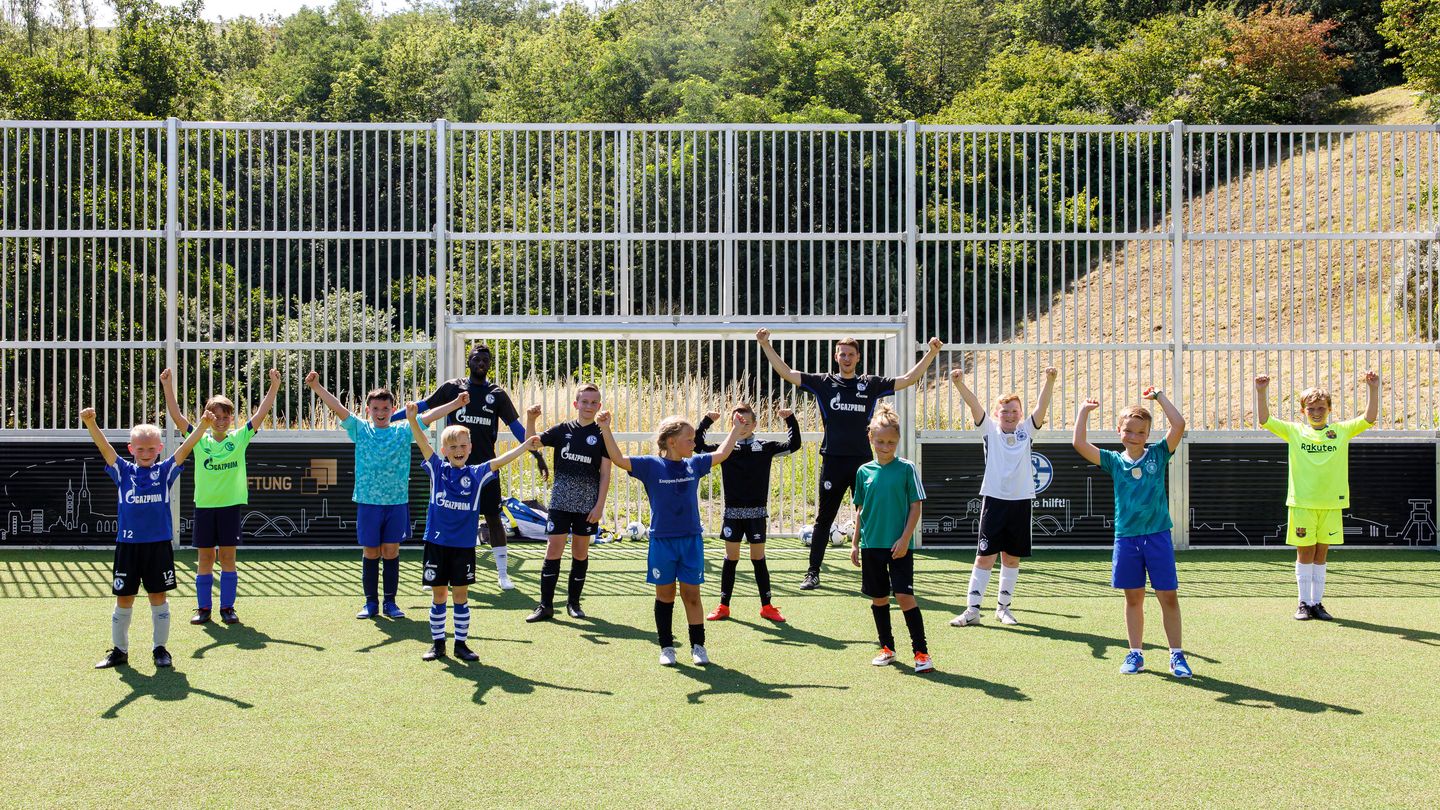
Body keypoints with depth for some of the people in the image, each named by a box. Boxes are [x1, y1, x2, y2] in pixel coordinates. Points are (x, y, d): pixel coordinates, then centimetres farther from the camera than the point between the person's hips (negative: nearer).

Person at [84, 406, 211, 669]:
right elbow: (104, 447, -10)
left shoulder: (165, 471, 4)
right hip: (128, 545, 1)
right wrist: (90, 423, -26)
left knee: (158, 598, 7)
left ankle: (160, 648, 19)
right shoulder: (123, 471, 4)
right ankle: (119, 649, 19)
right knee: (123, 600, 7)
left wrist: (203, 426, -23)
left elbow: (186, 448, -8)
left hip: (159, 545, 0)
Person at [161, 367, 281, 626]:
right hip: (204, 505, 0)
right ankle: (203, 607, 12)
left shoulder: (239, 439, 3)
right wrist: (168, 387, -13)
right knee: (204, 558, 5)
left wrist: (274, 386, -11)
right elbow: (176, 416, -4)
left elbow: (261, 413, -2)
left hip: (231, 504, 0)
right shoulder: (199, 440, 3)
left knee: (228, 557, 3)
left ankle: (227, 607, 10)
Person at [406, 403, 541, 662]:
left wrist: (526, 446, -17)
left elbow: (500, 461, -5)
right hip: (437, 542, 0)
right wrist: (412, 420, -25)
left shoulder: (476, 474, 3)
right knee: (438, 595, 7)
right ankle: (437, 643, 17)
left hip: (464, 545, 0)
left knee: (461, 595, 7)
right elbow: (423, 444, -11)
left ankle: (461, 643, 16)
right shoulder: (437, 469, 0)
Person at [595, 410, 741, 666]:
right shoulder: (651, 466, -6)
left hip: (691, 541, 2)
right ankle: (666, 647, 17)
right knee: (665, 595, 7)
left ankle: (698, 645, 12)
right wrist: (606, 430, -23)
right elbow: (618, 459, -14)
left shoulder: (694, 465, 5)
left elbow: (722, 453, 18)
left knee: (691, 594, 4)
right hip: (662, 541, -2)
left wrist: (737, 427, 20)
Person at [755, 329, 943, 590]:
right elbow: (786, 373, 2)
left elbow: (909, 379, 6)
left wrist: (931, 353, -3)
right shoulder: (823, 383, 6)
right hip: (832, 461, 0)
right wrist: (766, 345, -4)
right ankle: (813, 573, 12)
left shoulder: (870, 384, 8)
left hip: (862, 461, 1)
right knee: (824, 519, 6)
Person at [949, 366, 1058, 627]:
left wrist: (1049, 380, -19)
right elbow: (974, 404, -10)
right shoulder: (989, 430, 5)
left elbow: (1041, 406, -3)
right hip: (994, 500, -2)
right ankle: (972, 610, -2)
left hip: (1021, 501, 2)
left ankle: (1003, 607, 20)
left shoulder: (1026, 432, 9)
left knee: (1012, 557, 9)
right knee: (985, 556, -4)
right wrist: (960, 383, -26)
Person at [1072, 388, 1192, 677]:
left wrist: (1159, 396, -5)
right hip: (1126, 537, 1)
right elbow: (1079, 444, -4)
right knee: (1133, 597, 9)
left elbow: (1179, 425, -10)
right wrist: (1084, 411, 1)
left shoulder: (1158, 455, 1)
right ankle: (1135, 654, 18)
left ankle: (1177, 656, 9)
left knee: (1168, 596, 1)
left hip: (1158, 536, -1)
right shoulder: (1114, 461, 4)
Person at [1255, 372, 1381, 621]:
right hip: (1302, 502, -1)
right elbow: (1265, 420, -2)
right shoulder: (1294, 431, 4)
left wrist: (1373, 389, -8)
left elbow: (1369, 418, 2)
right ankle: (1304, 603, 8)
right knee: (1305, 552, 1)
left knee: (1321, 554, 6)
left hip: (1331, 503, 1)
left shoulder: (1341, 431, 7)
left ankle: (1317, 603, 13)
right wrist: (1261, 392, -13)